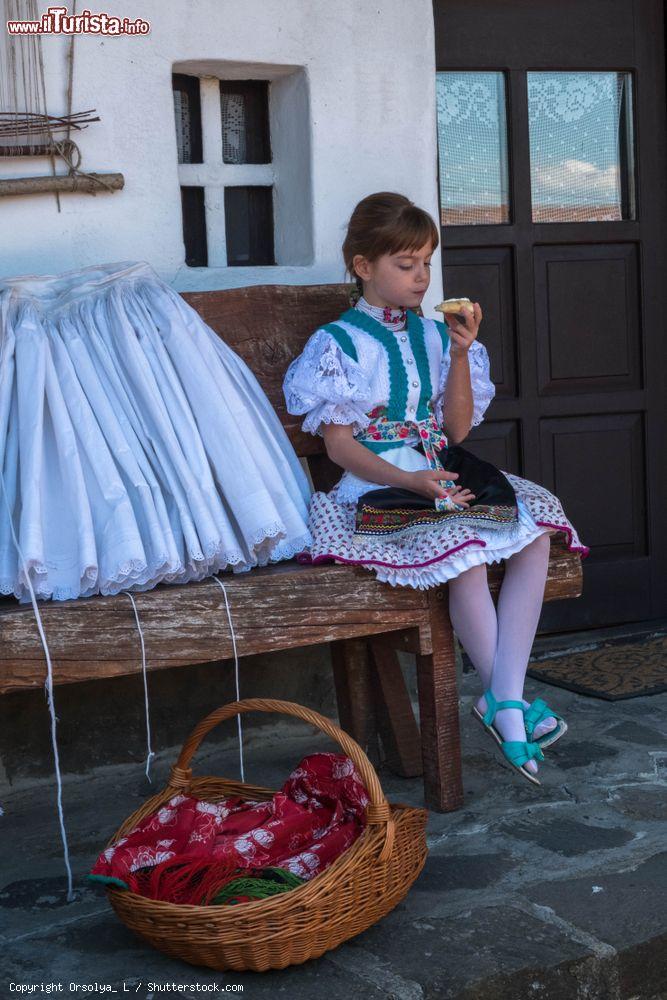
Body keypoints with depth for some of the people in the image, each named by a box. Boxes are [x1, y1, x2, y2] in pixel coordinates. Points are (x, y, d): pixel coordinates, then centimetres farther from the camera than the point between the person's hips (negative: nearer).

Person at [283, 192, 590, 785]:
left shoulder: (434, 335, 16)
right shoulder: (338, 344, 0)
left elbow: (458, 429, 10)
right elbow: (339, 444, -7)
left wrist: (461, 354, -3)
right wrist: (409, 481, -22)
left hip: (441, 475, 6)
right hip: (378, 487, -6)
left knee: (537, 532, -20)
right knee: (463, 548, -33)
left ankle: (502, 699, -25)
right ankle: (507, 701, -15)